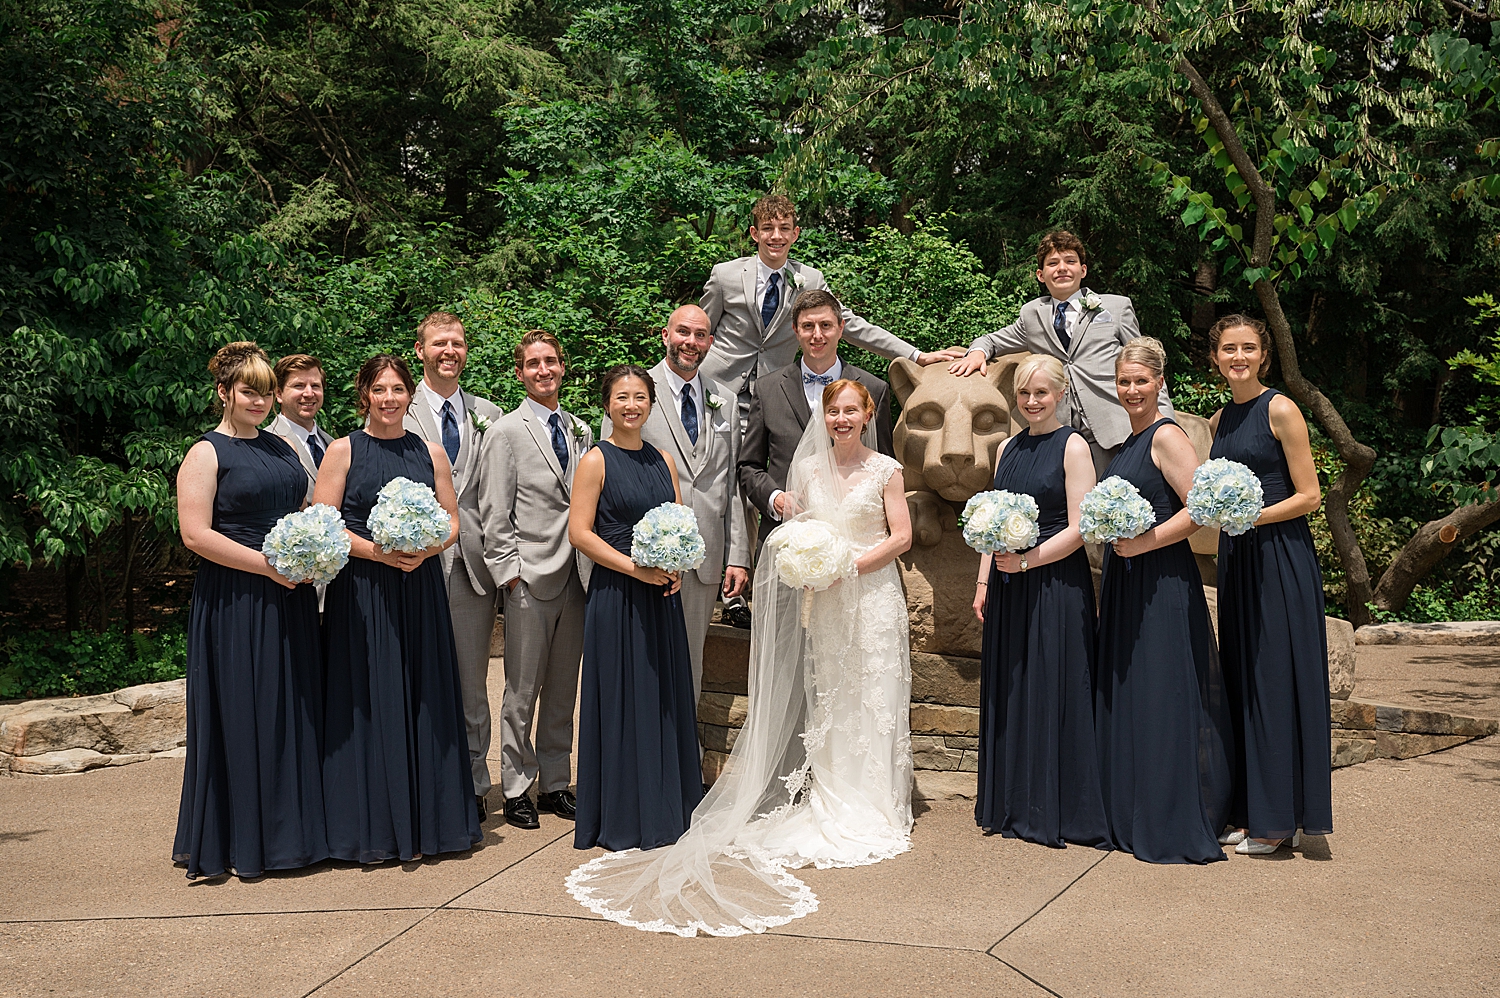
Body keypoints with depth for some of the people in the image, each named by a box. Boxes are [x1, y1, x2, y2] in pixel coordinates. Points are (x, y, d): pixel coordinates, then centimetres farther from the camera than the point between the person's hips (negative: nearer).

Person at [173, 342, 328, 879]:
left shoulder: (281, 447, 15)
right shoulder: (207, 453, -4)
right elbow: (195, 534, -13)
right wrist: (267, 564, -17)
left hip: (289, 600, 6)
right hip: (234, 603, -6)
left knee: (294, 711, 8)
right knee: (241, 716, 0)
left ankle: (291, 831, 18)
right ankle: (240, 841, 11)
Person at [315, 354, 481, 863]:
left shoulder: (430, 452, 10)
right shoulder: (343, 451, 1)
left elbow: (452, 520, 10)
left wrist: (425, 549, -9)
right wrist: (377, 552, -16)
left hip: (421, 589, 3)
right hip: (361, 593, -3)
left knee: (424, 701, 6)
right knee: (369, 702, 0)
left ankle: (425, 823, 17)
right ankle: (374, 826, 10)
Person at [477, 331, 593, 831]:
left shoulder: (580, 430, 13)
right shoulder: (506, 432, -2)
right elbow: (495, 514, -5)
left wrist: (593, 563, 9)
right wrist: (510, 572, -11)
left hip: (576, 575, 5)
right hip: (529, 577, -5)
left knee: (563, 688, 11)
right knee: (522, 690, 1)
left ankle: (555, 784, 22)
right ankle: (516, 789, 13)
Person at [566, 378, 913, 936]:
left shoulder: (886, 470, 1)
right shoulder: (807, 468, 9)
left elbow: (901, 537, -2)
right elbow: (796, 531, 13)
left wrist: (850, 564, -13)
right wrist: (804, 559, -8)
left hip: (871, 595, -2)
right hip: (822, 600, 3)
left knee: (870, 699, 0)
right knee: (824, 699, 5)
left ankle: (871, 811, 10)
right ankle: (830, 805, 14)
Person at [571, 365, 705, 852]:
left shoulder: (663, 460, 11)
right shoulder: (596, 461, -6)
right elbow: (579, 532, -11)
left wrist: (677, 567, -4)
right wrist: (636, 568, -17)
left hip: (662, 597, 6)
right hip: (616, 596, -6)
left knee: (667, 697, 11)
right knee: (622, 698, 0)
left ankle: (668, 808, 24)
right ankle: (622, 819, 12)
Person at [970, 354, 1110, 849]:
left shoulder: (1072, 446, -6)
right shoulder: (1008, 449, 14)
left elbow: (1079, 529, -12)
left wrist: (1026, 560, -17)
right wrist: (984, 581, 11)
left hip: (1056, 585, -6)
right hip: (1008, 588, 7)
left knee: (1053, 692, -1)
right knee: (1008, 692, 10)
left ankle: (1060, 812, 10)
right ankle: (1014, 807, 22)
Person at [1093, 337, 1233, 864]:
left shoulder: (1167, 436, -11)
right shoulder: (1129, 441, 16)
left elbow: (1200, 508, -19)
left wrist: (1144, 543, -20)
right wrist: (1114, 539, 12)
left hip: (1162, 583, -9)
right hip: (1124, 582, 9)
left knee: (1162, 697, -5)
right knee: (1124, 697, 13)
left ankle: (1175, 828, 5)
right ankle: (1132, 818, 23)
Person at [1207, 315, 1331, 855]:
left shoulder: (1281, 410, -7)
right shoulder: (1219, 420, 13)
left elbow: (1308, 496, -10)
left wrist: (1249, 517, -19)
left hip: (1280, 557, -7)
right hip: (1235, 558, 7)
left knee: (1276, 681, -3)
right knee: (1241, 683, 9)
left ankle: (1279, 819, 6)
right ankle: (1248, 811, 17)